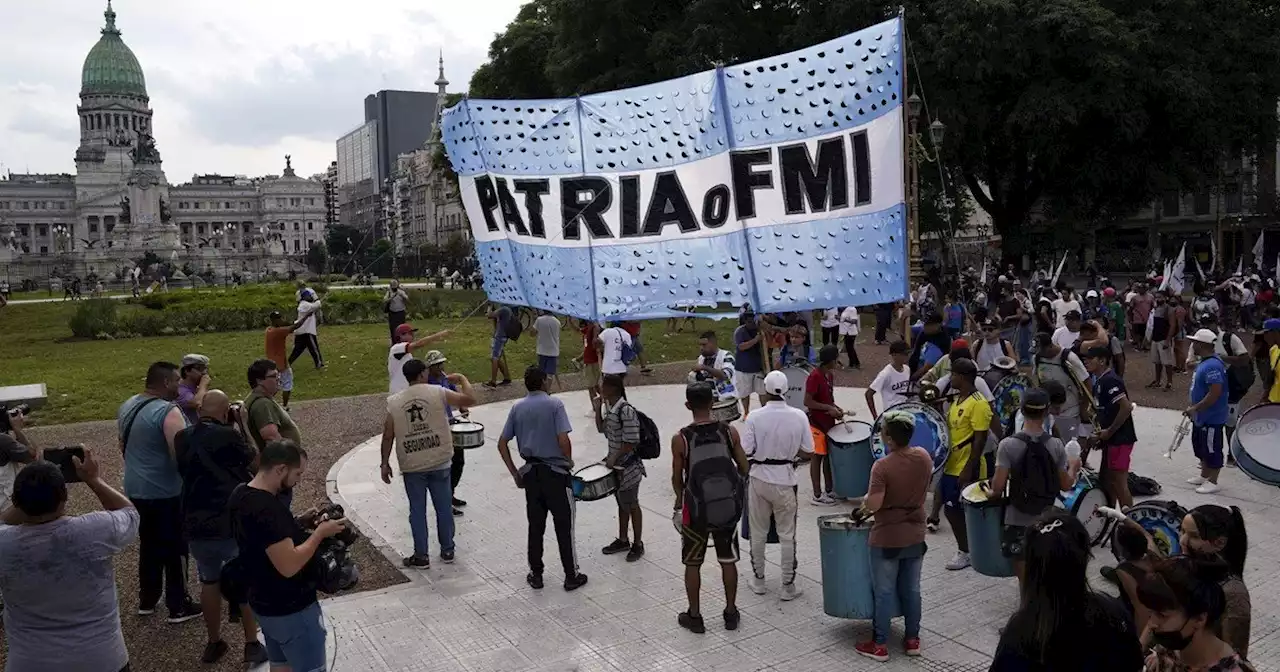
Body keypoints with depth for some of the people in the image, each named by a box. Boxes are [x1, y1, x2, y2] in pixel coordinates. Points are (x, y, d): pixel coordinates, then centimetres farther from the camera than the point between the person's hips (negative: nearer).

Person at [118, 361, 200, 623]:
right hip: (166, 492, -8)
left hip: (135, 489, 8)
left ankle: (147, 600, 31)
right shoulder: (167, 412, -22)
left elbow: (123, 446, 18)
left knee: (149, 545, 21)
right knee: (175, 549, 5)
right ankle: (178, 607, 13)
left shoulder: (127, 407, 6)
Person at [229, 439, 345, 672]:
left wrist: (300, 523, 4)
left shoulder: (240, 496, 1)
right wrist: (320, 533, -21)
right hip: (291, 610, -9)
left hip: (265, 603, 10)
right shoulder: (266, 509, -30)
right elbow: (289, 565, -32)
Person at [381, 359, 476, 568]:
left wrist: (385, 463, 8)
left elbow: (388, 436, -1)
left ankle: (421, 556, 15)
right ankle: (447, 550, 24)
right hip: (439, 463, 0)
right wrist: (462, 379, 11)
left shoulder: (394, 401, -2)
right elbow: (470, 400, -5)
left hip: (411, 466, 1)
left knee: (417, 510, 10)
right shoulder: (437, 392, -7)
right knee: (444, 507, 13)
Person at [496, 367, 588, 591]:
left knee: (535, 526, 13)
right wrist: (568, 462, 0)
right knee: (564, 525, 5)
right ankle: (571, 576, 12)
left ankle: (536, 575, 20)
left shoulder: (517, 408, 4)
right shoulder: (554, 404, -10)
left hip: (530, 472, 4)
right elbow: (563, 440, -19)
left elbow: (502, 443, 4)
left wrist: (515, 473, 9)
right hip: (556, 472, -4)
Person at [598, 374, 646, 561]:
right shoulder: (609, 407, 1)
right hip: (615, 464, 8)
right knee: (621, 503, 20)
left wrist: (614, 458, -21)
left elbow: (631, 442, -24)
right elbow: (602, 429, 13)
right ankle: (623, 540, 34)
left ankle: (638, 544, 22)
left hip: (627, 466, -8)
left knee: (632, 505, 7)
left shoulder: (626, 411, -25)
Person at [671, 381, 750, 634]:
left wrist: (680, 501, 16)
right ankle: (731, 613, 28)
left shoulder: (680, 439, -12)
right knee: (728, 561, 18)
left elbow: (677, 478, -3)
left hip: (696, 509, -2)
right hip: (728, 507, 2)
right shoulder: (729, 432, -7)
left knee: (692, 564, 15)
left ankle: (694, 616, 23)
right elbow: (744, 469, 0)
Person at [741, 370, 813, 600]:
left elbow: (744, 452, -13)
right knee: (787, 535, 11)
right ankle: (788, 586, 18)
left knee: (758, 533, 15)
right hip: (785, 481, 0)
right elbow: (808, 452, -6)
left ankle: (758, 580, 27)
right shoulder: (799, 416, -11)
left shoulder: (754, 417, -15)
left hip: (759, 479, 0)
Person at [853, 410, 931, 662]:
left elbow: (873, 505, -26)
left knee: (884, 593, 6)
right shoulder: (924, 457, -4)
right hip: (915, 536, 6)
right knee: (912, 590, 17)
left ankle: (879, 645, 15)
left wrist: (865, 500, -4)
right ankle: (912, 640, 27)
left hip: (887, 539, -5)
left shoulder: (882, 466, -24)